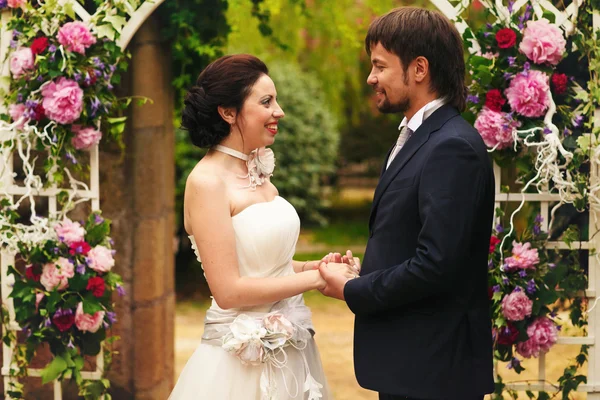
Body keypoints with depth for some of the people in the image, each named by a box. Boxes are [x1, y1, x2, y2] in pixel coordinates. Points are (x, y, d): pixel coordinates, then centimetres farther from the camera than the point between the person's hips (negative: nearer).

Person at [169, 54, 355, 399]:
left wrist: (314, 266, -1)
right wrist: (315, 278, -15)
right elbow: (228, 291, -20)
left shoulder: (257, 171, 8)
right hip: (244, 361, -8)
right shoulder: (208, 181, -16)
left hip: (288, 351, 8)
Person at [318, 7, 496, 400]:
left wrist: (351, 291, -12)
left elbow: (435, 265, -24)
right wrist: (365, 271, 3)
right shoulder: (417, 136, 14)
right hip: (407, 358, 9)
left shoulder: (453, 147, -18)